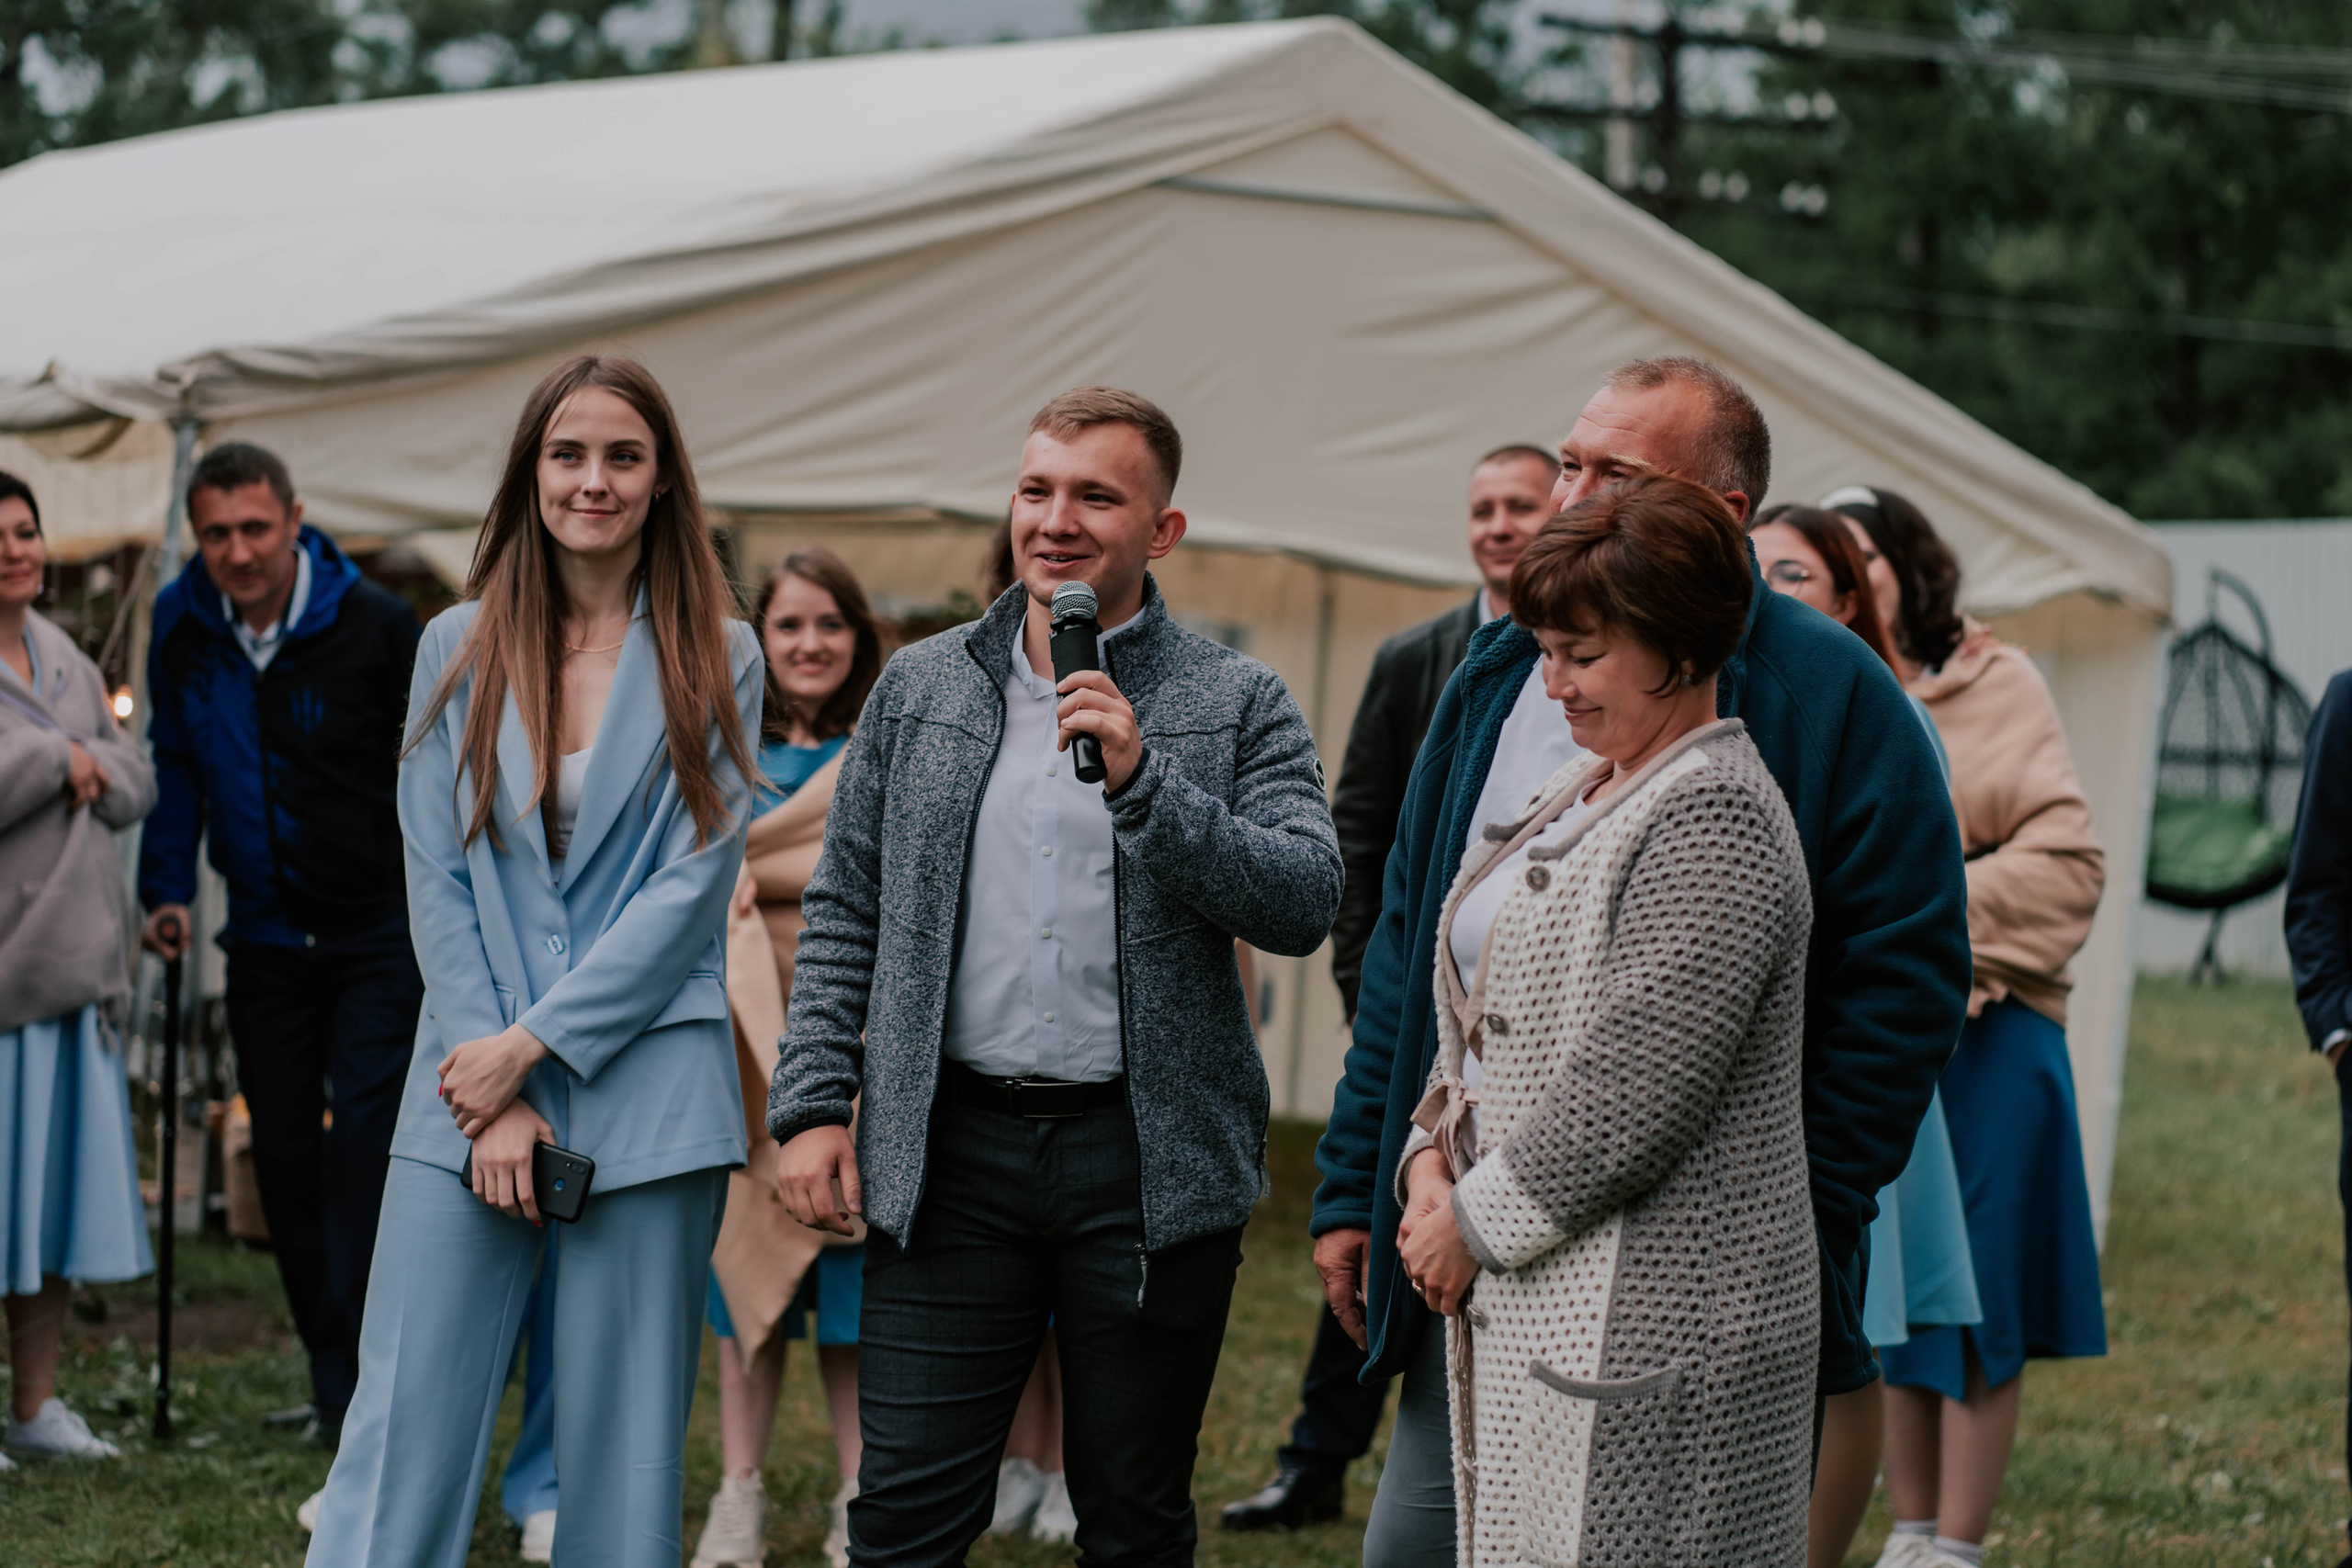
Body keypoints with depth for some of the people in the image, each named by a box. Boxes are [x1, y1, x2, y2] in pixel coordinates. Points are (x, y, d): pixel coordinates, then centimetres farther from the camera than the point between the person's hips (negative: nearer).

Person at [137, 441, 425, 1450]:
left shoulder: (375, 625, -13)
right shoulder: (182, 628, -1)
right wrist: (167, 888, 7)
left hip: (379, 931, -5)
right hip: (265, 939, 5)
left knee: (364, 1138, -14)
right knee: (283, 1155, 6)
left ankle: (355, 1385, -15)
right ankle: (335, 1375, 16)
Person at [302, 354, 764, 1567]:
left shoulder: (715, 660, 3)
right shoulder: (460, 648, 8)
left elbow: (696, 884, -4)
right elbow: (436, 878, 4)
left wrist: (534, 1045, -10)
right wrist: (492, 1091, -6)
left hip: (643, 1093, -1)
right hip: (474, 1078, 1)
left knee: (625, 1450, 3)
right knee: (403, 1433, -4)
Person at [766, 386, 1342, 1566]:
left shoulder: (1239, 705, 1)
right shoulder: (920, 688, 10)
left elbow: (1305, 903, -10)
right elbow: (844, 912, 12)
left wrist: (1142, 783, -20)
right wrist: (812, 1105, 3)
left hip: (1151, 1159, -1)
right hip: (951, 1148, 2)